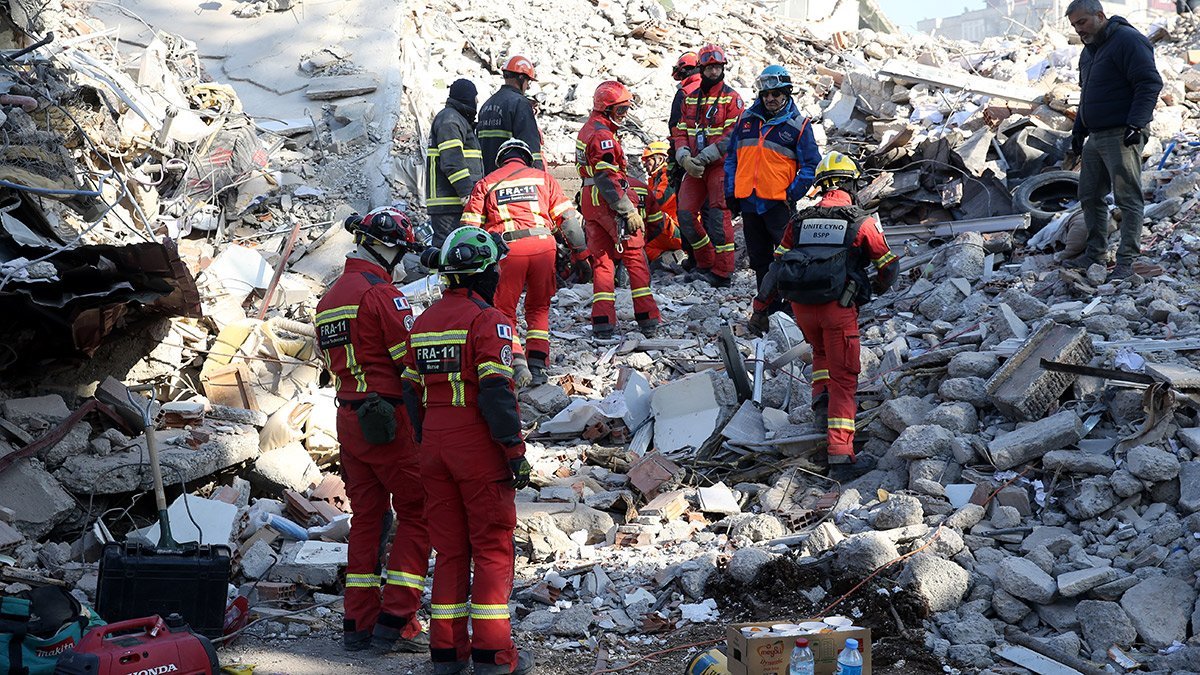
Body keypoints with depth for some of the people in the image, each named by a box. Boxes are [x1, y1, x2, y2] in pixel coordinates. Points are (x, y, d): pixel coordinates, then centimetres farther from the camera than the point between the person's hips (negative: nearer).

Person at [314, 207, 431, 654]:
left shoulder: (329, 298, 13)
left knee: (366, 515, 13)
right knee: (416, 515, 0)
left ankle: (359, 623, 15)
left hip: (349, 419, 8)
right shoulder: (382, 293, -14)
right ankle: (396, 621, -4)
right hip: (390, 419, -8)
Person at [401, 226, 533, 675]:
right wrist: (515, 451, -14)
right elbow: (496, 392, -18)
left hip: (436, 443, 7)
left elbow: (412, 393, 14)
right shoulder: (487, 320, -11)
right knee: (493, 549, 1)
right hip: (479, 445, -7)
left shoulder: (424, 322, 12)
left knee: (449, 548, 12)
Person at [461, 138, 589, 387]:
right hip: (543, 245, 1)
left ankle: (517, 364, -9)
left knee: (504, 310, 10)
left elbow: (470, 228, 10)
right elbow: (568, 217, 13)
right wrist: (580, 253, 18)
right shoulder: (543, 178, 20)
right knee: (539, 308, 18)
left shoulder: (486, 183, 18)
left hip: (507, 250, -1)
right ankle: (537, 366, 8)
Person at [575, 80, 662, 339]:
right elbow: (608, 179, -21)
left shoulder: (587, 130, 16)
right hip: (610, 205, -9)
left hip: (590, 203, 9)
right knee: (635, 258, 0)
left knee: (601, 259, 9)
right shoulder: (602, 135, -16)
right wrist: (629, 211, -20)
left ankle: (602, 321, 5)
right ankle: (647, 318, 1)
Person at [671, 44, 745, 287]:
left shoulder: (731, 98, -2)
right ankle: (705, 264, 16)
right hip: (694, 167, 6)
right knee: (685, 215, 2)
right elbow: (680, 131, 12)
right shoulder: (690, 97, 15)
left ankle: (722, 272, -3)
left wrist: (704, 157, -18)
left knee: (718, 216, -8)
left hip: (720, 166, -6)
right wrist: (685, 158, -7)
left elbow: (732, 135, -12)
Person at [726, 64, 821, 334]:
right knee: (759, 259, 12)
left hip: (779, 203, -4)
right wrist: (731, 192, 9)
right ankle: (766, 309, 22)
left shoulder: (798, 125, -2)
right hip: (749, 201, 4)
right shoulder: (747, 120, 10)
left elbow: (811, 165, -1)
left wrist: (792, 194, -10)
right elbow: (732, 157, 16)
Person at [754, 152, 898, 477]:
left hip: (800, 305, 4)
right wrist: (877, 287, 30)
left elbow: (777, 266, 9)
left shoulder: (799, 220, 10)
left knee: (821, 350, 34)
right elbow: (889, 265, 8)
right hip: (838, 307, -3)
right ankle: (840, 453, -5)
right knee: (843, 378, 2)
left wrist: (760, 307, 16)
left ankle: (821, 401, 13)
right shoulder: (861, 222, 2)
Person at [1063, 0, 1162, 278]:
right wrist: (1078, 130, 26)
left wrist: (1135, 123, -24)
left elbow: (1150, 83, -17)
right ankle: (1096, 253, 23)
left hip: (1122, 137, -10)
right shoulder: (1089, 51, 19)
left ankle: (1127, 260, -5)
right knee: (1090, 196, 12)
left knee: (1128, 198, -6)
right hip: (1095, 138, 10)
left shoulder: (1127, 40, -11)